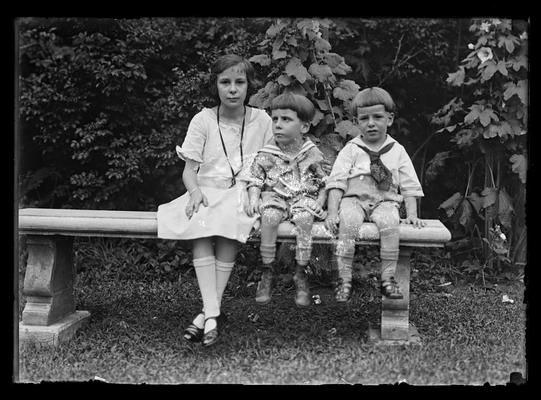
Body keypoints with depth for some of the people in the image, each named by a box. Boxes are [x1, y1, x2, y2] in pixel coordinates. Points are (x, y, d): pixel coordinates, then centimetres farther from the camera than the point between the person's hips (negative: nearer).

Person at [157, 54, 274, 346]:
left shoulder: (261, 120, 9)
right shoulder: (203, 120, 7)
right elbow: (189, 169, 6)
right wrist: (195, 191, -16)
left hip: (244, 194, -1)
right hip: (207, 192, 1)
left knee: (228, 226, -36)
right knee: (199, 229, -34)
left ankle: (207, 313, -32)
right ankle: (213, 312, -39)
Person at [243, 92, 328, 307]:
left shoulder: (313, 155, 4)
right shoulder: (266, 154, 4)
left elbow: (324, 183, 10)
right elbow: (254, 180, 7)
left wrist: (320, 202, -5)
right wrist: (253, 199, -11)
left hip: (304, 198, 0)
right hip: (275, 197, 1)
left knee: (304, 218, -33)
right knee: (269, 216, -33)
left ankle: (300, 273, -23)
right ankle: (268, 271, -20)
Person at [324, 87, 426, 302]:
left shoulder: (397, 151, 10)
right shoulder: (351, 149, 6)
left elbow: (410, 186, 10)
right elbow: (336, 182, -1)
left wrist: (412, 214, -2)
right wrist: (332, 212, -13)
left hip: (385, 201, 1)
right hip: (354, 198, -1)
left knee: (389, 223, -32)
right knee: (348, 222, -33)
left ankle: (388, 278, -24)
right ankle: (344, 279, -27)